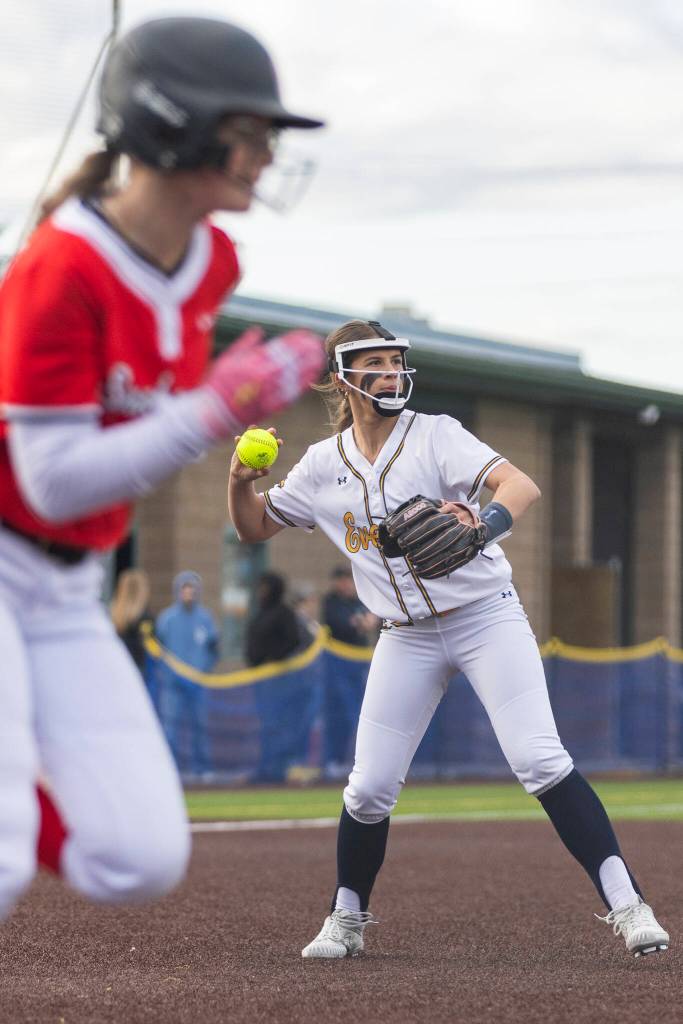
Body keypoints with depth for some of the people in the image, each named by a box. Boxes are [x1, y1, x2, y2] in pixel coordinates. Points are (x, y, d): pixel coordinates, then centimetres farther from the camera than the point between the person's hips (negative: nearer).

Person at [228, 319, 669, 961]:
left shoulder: (435, 436, -9)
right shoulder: (324, 464, 4)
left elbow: (522, 486, -24)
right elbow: (254, 528, 15)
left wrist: (483, 524, -46)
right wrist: (240, 480, -7)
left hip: (487, 618, -3)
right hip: (407, 639, 3)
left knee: (539, 761, -17)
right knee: (370, 788, 0)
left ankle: (626, 906, -17)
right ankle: (346, 919, 22)